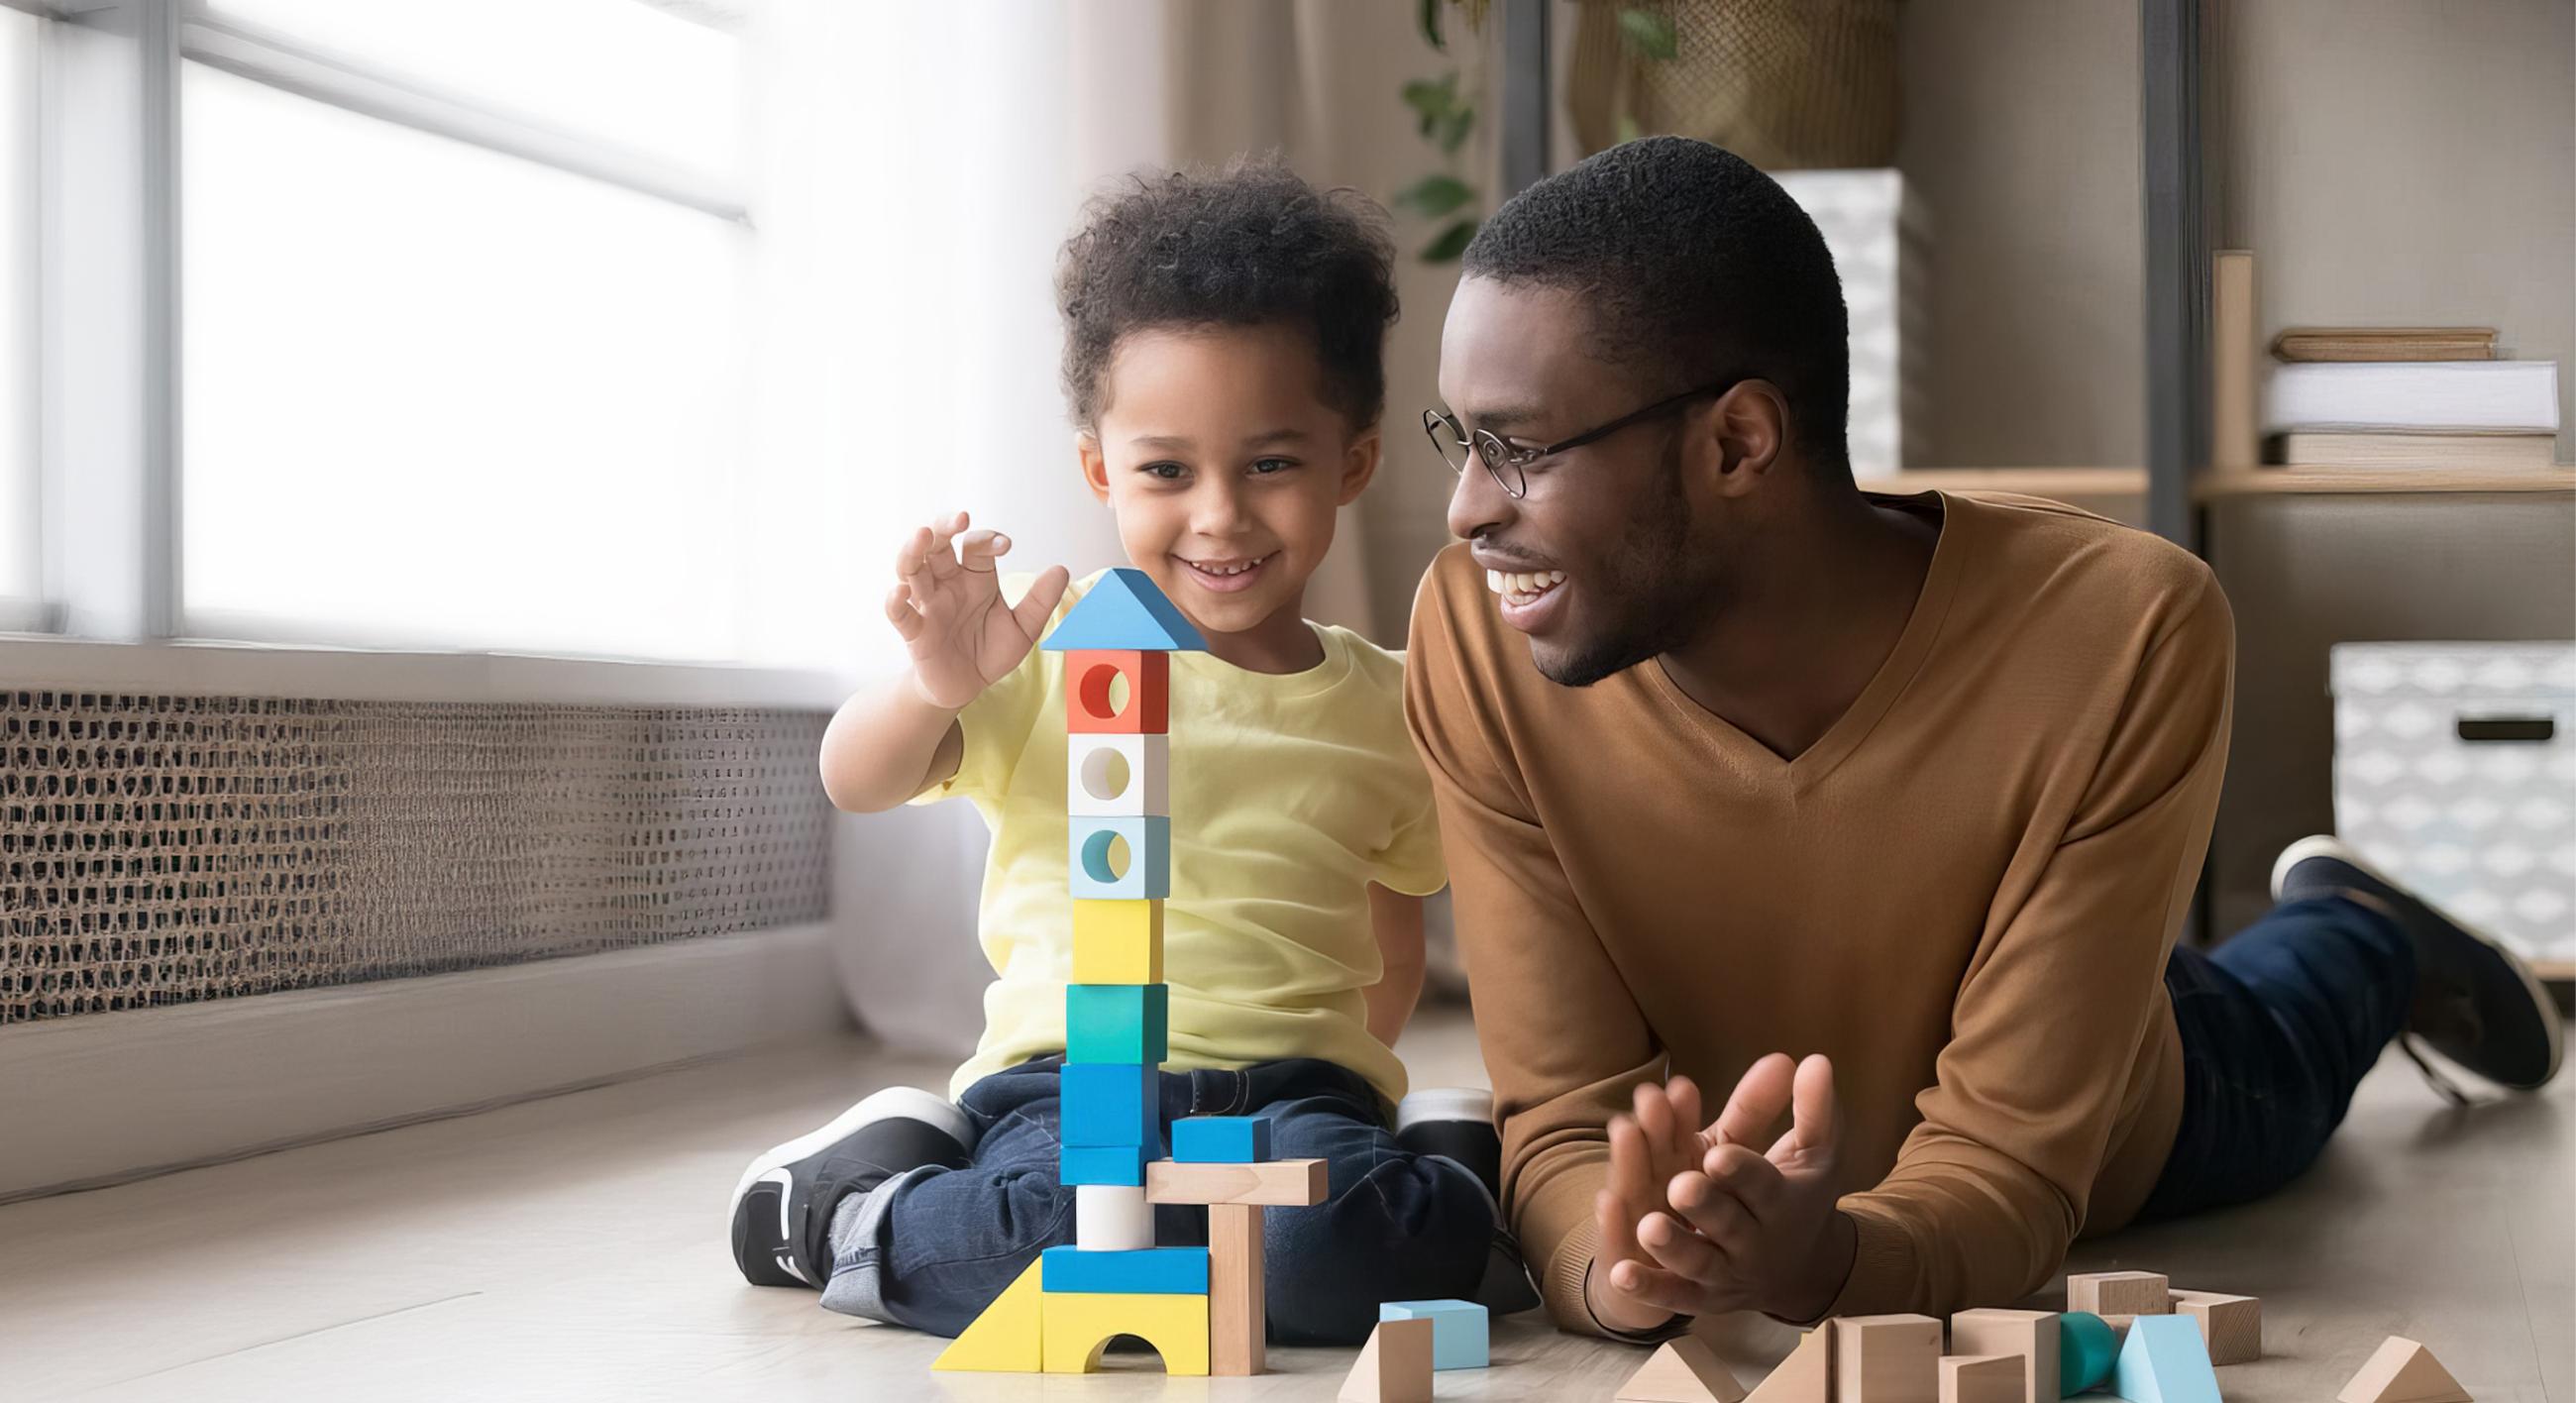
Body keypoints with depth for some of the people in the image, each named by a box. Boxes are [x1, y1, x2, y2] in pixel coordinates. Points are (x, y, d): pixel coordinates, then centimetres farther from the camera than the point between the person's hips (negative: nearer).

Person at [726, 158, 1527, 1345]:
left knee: (1335, 1250, -33)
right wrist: (935, 687, -19)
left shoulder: (1388, 708, 13)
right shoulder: (1055, 653, 4)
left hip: (1298, 1083, 1)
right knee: (1062, 1214, -34)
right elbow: (856, 784, 0)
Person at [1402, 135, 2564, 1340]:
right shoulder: (1480, 634, -36)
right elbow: (1565, 1115, -32)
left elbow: (2012, 1163, -39)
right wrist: (1617, 1264, -56)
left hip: (2108, 1160, -2)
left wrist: (1820, 1261, -62)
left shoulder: (2125, 638, -42)